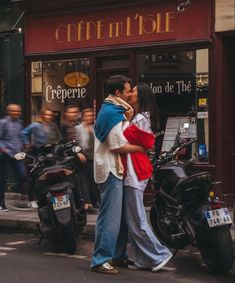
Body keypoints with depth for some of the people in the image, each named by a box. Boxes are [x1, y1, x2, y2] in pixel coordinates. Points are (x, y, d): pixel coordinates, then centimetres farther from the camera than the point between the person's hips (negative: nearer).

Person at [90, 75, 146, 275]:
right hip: (111, 170, -11)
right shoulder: (113, 112, -15)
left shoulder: (111, 109, 17)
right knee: (110, 217, -9)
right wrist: (141, 148, -9)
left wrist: (127, 119, 4)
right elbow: (118, 146, -19)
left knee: (120, 215, 15)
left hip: (114, 169, 11)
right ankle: (100, 260, -6)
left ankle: (118, 255, 23)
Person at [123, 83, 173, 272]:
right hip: (136, 173, 10)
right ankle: (143, 260, 15)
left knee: (136, 220, -6)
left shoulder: (140, 119, -13)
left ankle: (160, 254, 2)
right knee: (134, 219, 11)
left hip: (134, 174, -10)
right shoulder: (144, 118, 18)